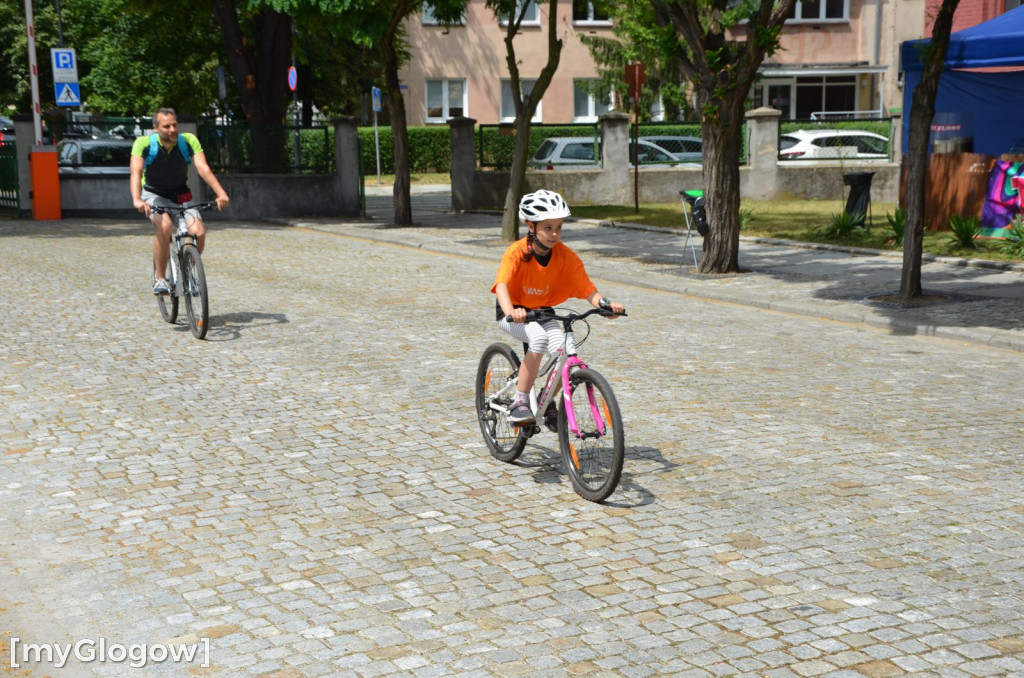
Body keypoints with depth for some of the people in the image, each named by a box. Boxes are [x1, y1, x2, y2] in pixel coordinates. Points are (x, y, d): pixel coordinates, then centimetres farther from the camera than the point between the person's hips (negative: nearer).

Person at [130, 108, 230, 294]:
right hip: (154, 195, -2)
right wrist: (137, 200, -49)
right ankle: (159, 280, -20)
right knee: (165, 225, -33)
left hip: (181, 196, 3)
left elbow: (203, 168, -27)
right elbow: (136, 172, -32)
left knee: (199, 232, -21)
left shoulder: (189, 141, -16)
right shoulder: (144, 144, -20)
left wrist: (221, 193, -42)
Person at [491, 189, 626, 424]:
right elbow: (502, 284, -37)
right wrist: (511, 312, -57)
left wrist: (605, 304, -38)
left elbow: (586, 287, -18)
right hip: (514, 315, -4)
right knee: (539, 336, -34)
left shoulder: (566, 256, -13)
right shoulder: (517, 252, -23)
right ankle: (520, 402, -22)